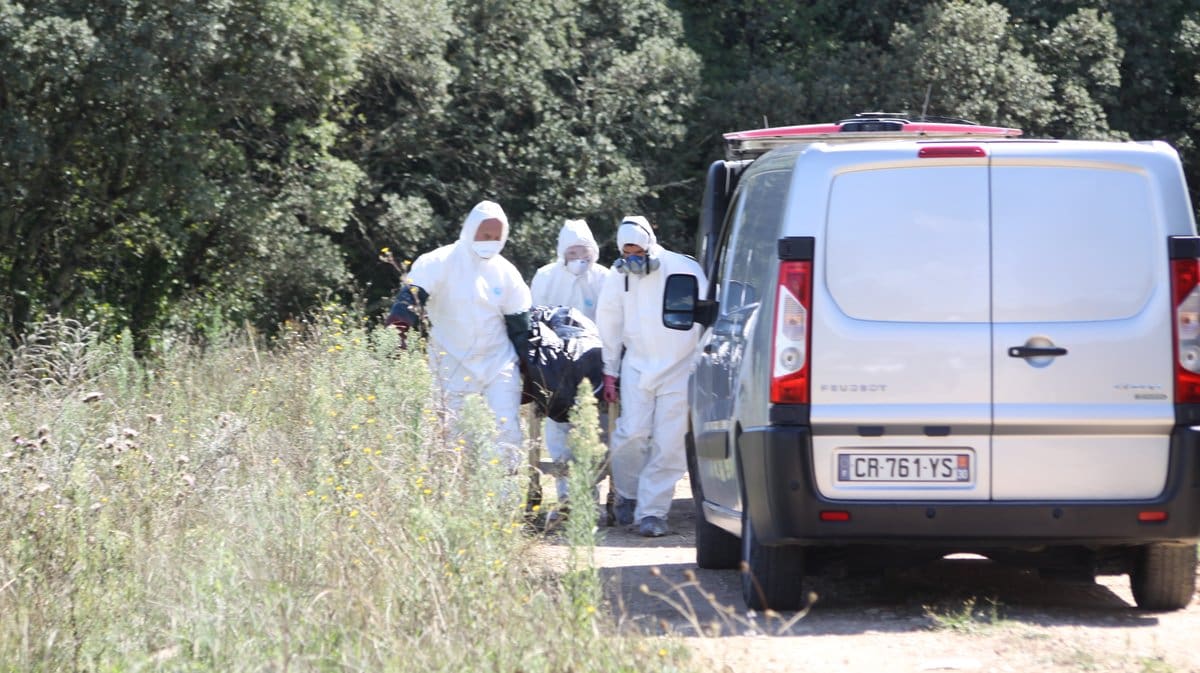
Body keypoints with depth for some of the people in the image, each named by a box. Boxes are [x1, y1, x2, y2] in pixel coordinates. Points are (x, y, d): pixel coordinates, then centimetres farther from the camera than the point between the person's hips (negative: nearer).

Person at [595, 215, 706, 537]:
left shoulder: (685, 270, -5)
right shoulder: (618, 279, 4)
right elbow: (610, 329, 14)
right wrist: (610, 373, 13)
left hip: (680, 369, -2)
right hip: (637, 366, 2)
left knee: (668, 443, -6)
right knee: (632, 435, -11)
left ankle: (652, 511, 0)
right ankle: (627, 496, 13)